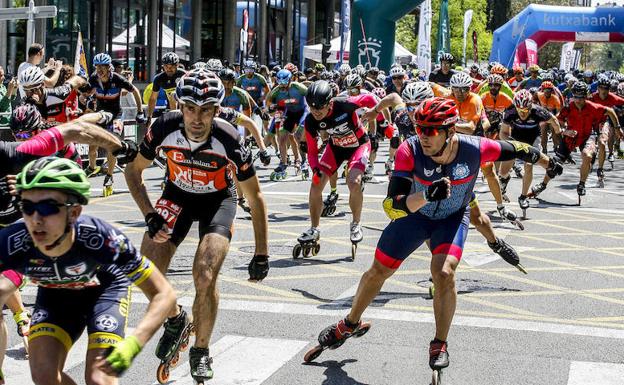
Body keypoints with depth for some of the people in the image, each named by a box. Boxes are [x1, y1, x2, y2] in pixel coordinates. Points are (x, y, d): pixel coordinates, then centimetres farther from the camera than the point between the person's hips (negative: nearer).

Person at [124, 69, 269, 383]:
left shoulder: (229, 140, -30)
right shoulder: (165, 128, -26)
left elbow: (255, 198, -17)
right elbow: (133, 171, -7)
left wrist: (261, 255, -15)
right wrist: (150, 215, -19)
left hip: (218, 200, -2)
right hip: (177, 195, 2)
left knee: (205, 277, -21)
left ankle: (201, 351, 5)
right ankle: (175, 320, 22)